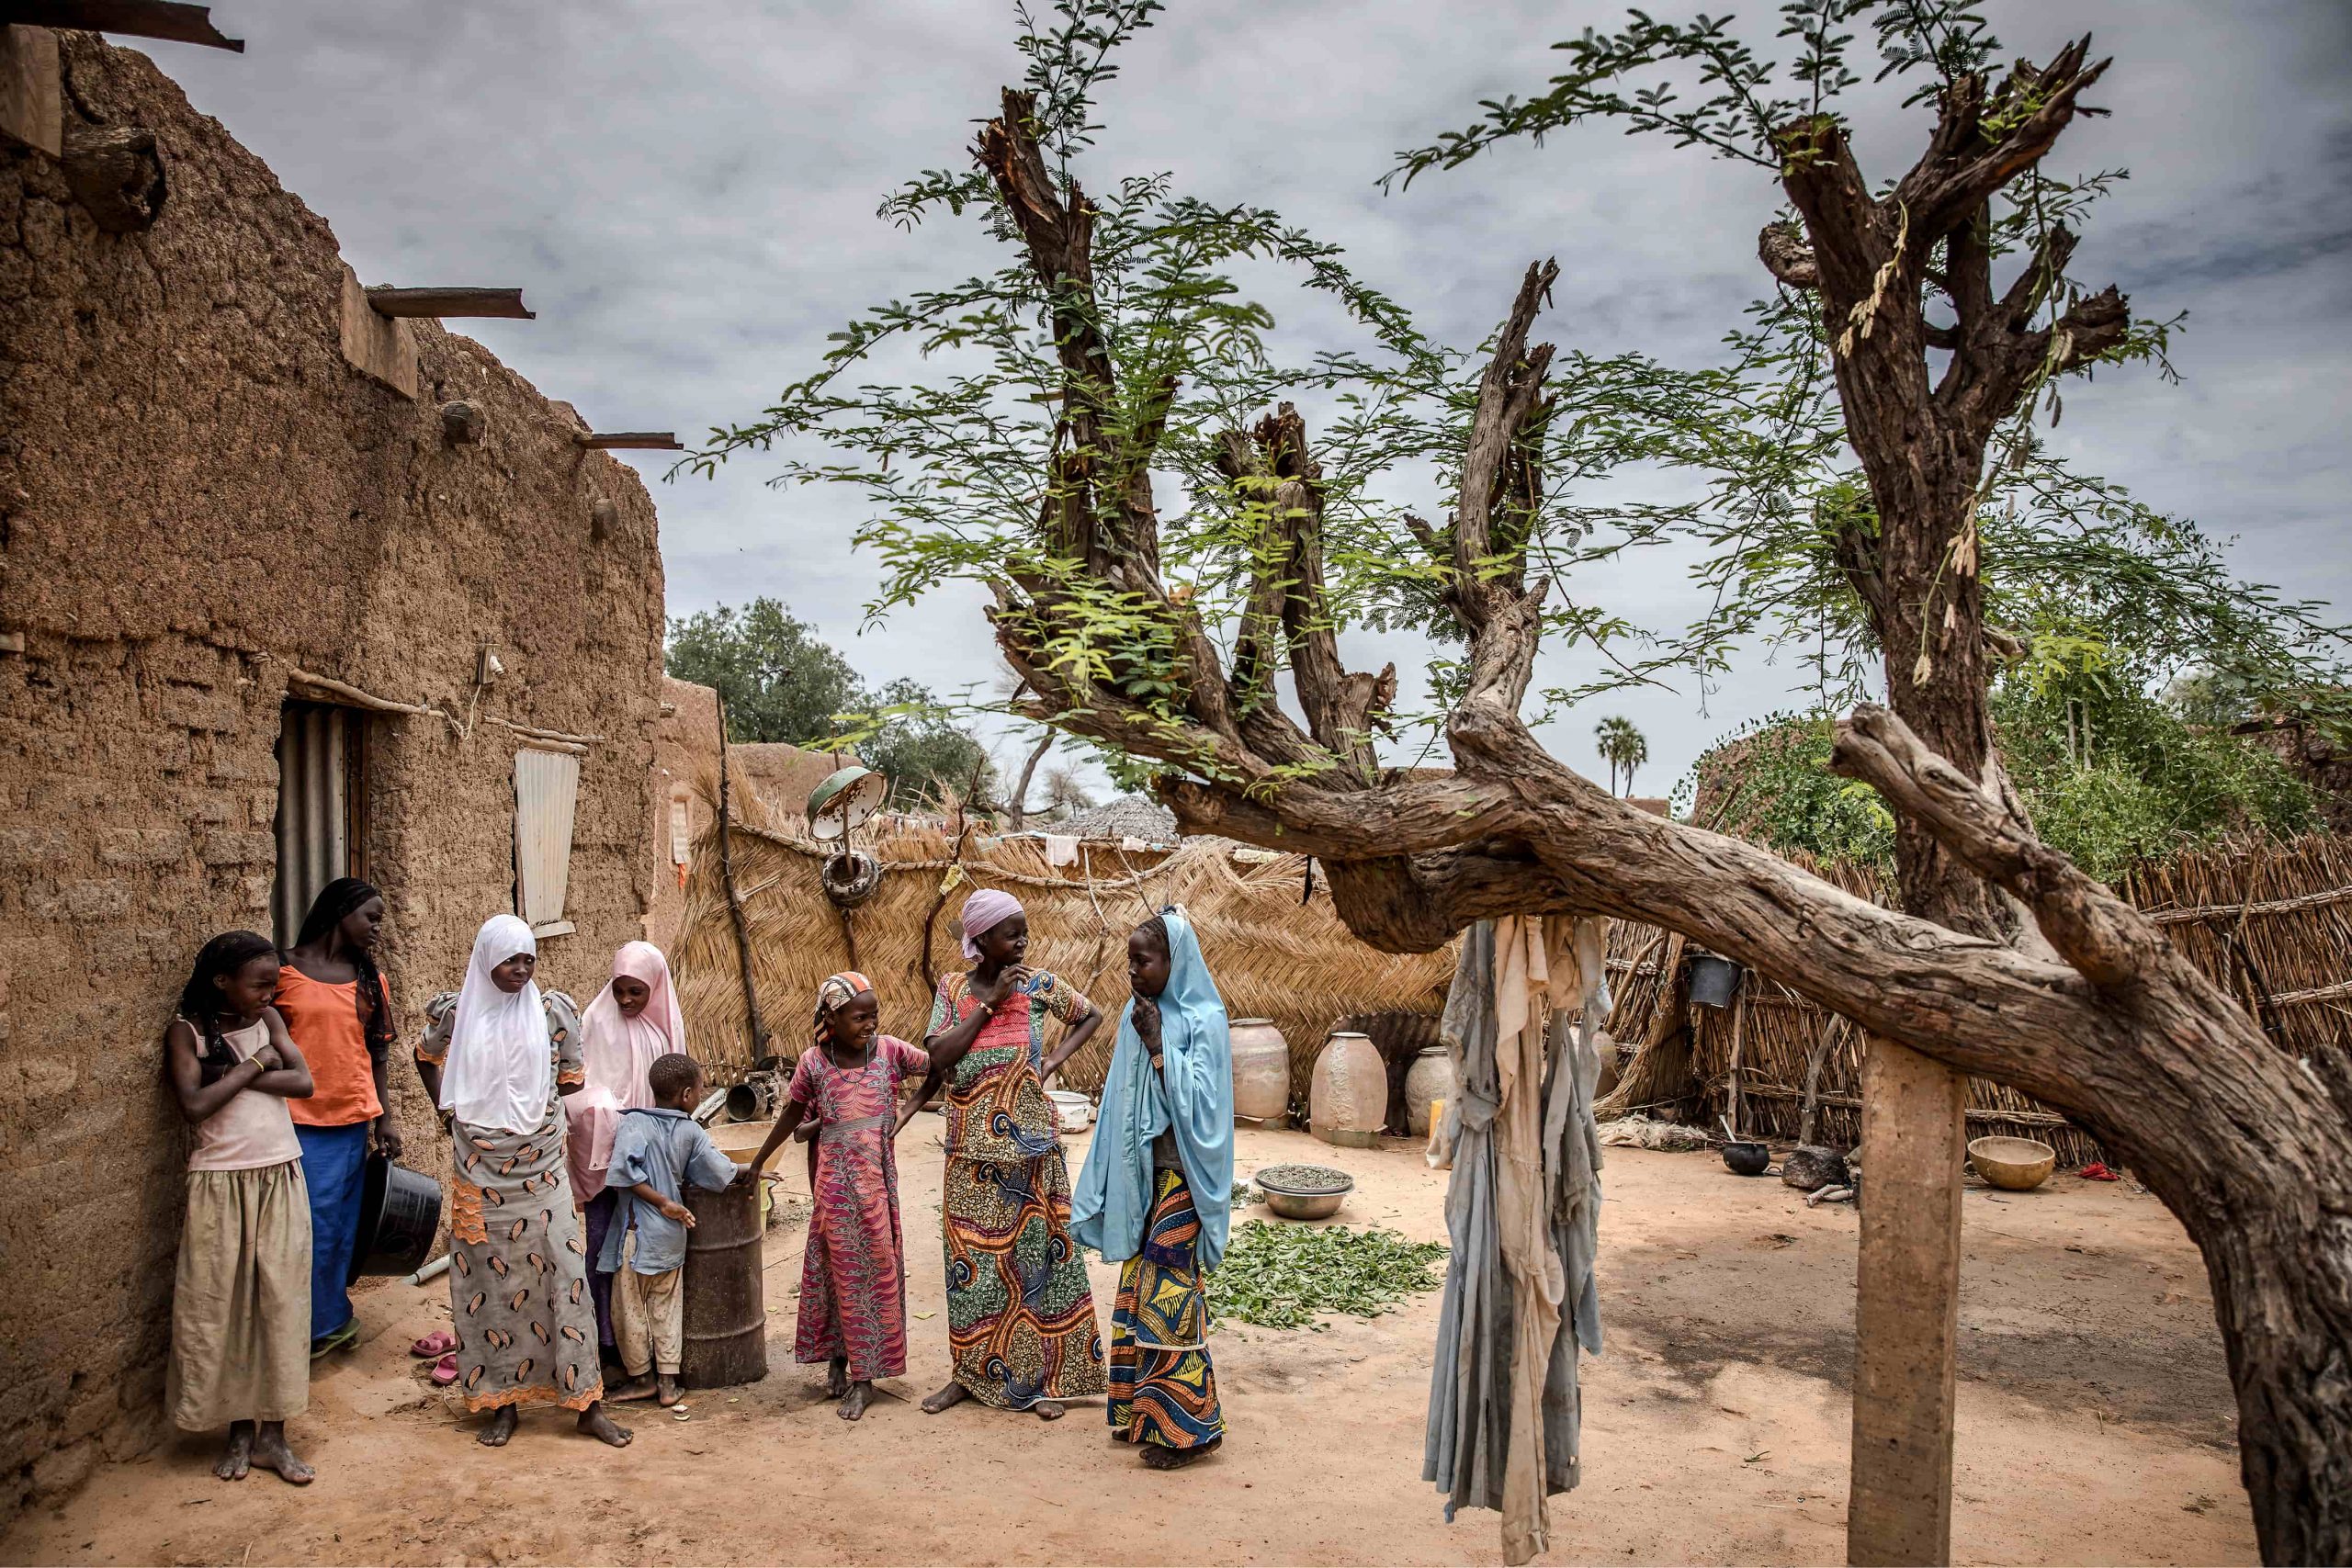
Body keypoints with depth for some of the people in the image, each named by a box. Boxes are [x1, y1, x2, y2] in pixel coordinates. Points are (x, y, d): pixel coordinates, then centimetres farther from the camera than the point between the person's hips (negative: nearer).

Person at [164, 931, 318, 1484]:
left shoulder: (268, 1019, 6)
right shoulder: (186, 1032, -4)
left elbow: (303, 1082, -5)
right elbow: (195, 1106, -16)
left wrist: (229, 1074, -12)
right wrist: (254, 1065, -10)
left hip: (281, 1180, 3)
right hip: (220, 1184, -3)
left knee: (281, 1302, 4)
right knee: (221, 1305, 3)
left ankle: (272, 1434, 12)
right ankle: (239, 1429, 19)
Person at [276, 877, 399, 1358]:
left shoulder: (370, 978, 12)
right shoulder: (285, 969, -3)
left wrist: (385, 1116, 8)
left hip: (353, 1119, 4)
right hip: (300, 1119, -4)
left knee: (343, 1226, 8)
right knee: (316, 1225, -5)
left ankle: (330, 1319, 22)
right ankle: (327, 1323, 10)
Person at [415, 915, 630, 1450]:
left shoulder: (552, 1011, -2)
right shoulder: (457, 1012, -1)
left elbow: (571, 1079, 9)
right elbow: (426, 1058, 18)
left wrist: (544, 1117, 2)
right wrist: (450, 1110, 9)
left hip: (542, 1169, 0)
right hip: (480, 1171, 1)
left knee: (564, 1274, -1)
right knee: (489, 1280, 8)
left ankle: (586, 1401, 6)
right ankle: (502, 1400, 21)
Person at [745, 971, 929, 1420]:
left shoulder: (890, 1051, -5)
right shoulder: (814, 1062, -5)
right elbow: (792, 1117, 7)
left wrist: (907, 1111, -6)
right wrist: (758, 1163, 14)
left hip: (878, 1181, 1)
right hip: (835, 1184, -1)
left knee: (878, 1272, 4)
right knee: (844, 1274, 6)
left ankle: (863, 1378, 13)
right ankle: (838, 1362, 20)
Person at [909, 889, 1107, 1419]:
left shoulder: (1038, 984, -3)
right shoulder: (952, 990, 0)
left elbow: (1091, 1016, 10)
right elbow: (938, 1056, -13)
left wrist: (1054, 1061, -4)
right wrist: (990, 1002, -17)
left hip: (1031, 1147, -1)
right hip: (973, 1152, 1)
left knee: (1038, 1253, 4)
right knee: (971, 1260, 8)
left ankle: (1045, 1377, 16)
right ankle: (971, 1374, 23)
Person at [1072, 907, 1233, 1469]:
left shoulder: (1203, 1019, -12)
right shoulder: (1141, 1014, 7)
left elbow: (1198, 1101, -19)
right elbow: (1122, 1101, 11)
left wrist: (1157, 1045, -21)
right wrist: (1107, 1184, 11)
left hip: (1179, 1176, -7)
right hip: (1140, 1175, 7)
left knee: (1167, 1294, -4)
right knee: (1138, 1289, 12)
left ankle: (1183, 1426, 7)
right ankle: (1140, 1410, 23)